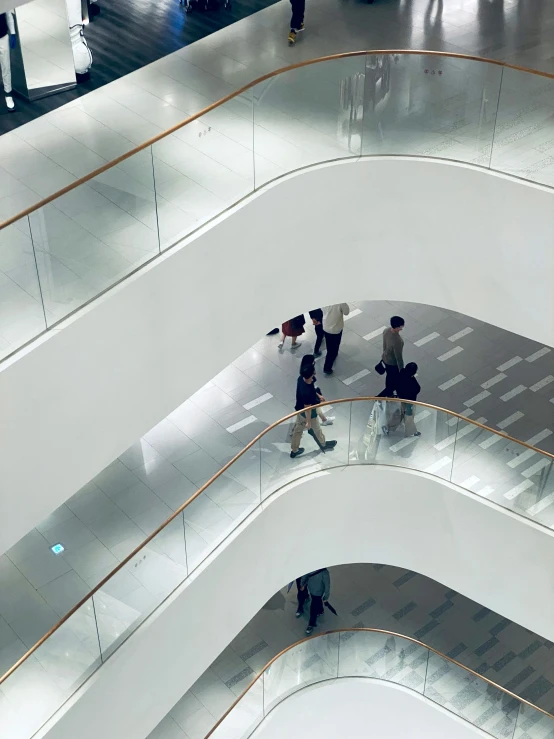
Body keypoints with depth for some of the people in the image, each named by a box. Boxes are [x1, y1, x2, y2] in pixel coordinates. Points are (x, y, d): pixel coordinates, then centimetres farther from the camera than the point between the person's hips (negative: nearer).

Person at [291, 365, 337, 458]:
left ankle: (294, 450, 44)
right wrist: (308, 422, -16)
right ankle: (323, 445, 51)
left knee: (298, 429, 25)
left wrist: (318, 396, 15)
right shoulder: (307, 393, -43)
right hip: (308, 413, -7)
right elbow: (307, 408, -29)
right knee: (316, 429, 22)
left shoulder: (301, 378, -19)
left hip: (300, 409, 7)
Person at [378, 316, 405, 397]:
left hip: (385, 359, 8)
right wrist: (401, 370, -14)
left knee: (389, 377, 31)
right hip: (393, 363, -8)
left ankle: (389, 395, 53)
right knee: (395, 383, 15)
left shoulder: (386, 330, -16)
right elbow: (398, 357, -28)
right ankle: (379, 398, 22)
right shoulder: (397, 341, -40)